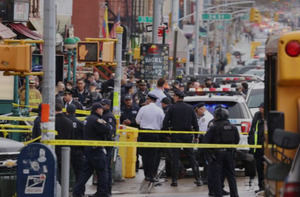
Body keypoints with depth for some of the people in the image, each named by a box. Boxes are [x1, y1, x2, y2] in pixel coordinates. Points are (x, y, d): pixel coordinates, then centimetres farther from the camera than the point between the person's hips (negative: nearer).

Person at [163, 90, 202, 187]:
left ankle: (174, 180, -2)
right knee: (191, 157, 8)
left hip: (176, 135, -3)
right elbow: (195, 123, 6)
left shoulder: (172, 108, -5)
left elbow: (165, 122, -7)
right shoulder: (190, 108, 5)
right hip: (188, 135, 3)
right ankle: (198, 179, 5)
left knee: (175, 157, 1)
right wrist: (196, 136, 11)